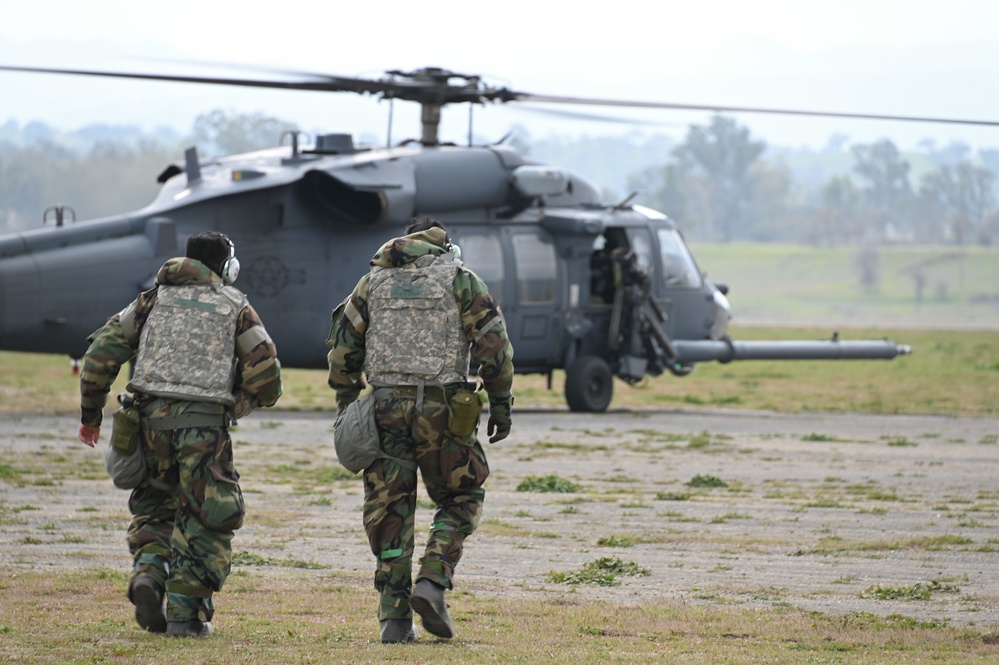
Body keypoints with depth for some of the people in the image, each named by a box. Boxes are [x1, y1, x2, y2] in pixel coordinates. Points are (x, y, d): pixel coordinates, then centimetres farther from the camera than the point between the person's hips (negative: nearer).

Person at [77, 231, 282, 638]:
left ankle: (148, 570, -6)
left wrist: (90, 413, 16)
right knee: (204, 520, 5)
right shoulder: (235, 307, 9)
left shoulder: (155, 298, 14)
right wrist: (241, 404, 23)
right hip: (204, 422, -2)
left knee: (154, 508, 20)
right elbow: (266, 372, 3)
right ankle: (184, 612, -2)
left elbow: (103, 352, 9)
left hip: (152, 417, 2)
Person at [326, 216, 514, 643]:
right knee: (460, 500, 13)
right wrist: (501, 404, 1)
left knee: (389, 510, 6)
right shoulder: (459, 280, 6)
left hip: (386, 405, 2)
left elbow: (343, 346, 12)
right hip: (441, 407, -2)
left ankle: (395, 615, 2)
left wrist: (346, 404, 19)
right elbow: (494, 344, -3)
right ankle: (432, 581, -7)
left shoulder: (373, 282, 14)